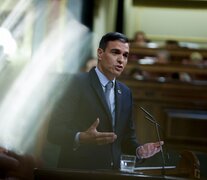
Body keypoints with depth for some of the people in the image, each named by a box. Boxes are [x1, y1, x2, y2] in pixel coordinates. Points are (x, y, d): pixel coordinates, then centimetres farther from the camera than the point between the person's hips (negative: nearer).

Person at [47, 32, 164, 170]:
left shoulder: (125, 93, 13)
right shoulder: (78, 83, -7)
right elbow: (54, 130, -13)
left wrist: (139, 150, -2)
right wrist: (81, 138, -29)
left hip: (111, 173, 6)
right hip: (78, 171, -6)